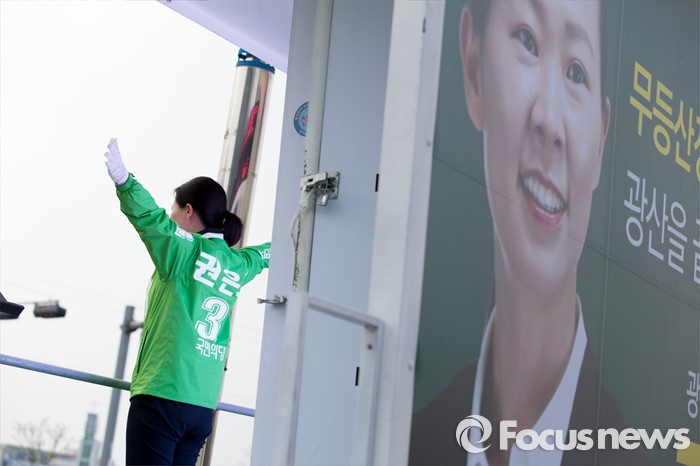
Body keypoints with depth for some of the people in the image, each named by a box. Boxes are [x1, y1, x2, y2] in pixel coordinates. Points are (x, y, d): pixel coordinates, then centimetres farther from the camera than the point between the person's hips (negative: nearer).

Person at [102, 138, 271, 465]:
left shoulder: (187, 249, -3)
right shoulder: (238, 266, 16)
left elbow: (149, 217, -21)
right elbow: (263, 254, 36)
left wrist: (123, 179, -35)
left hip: (163, 394, -7)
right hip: (204, 407, 7)